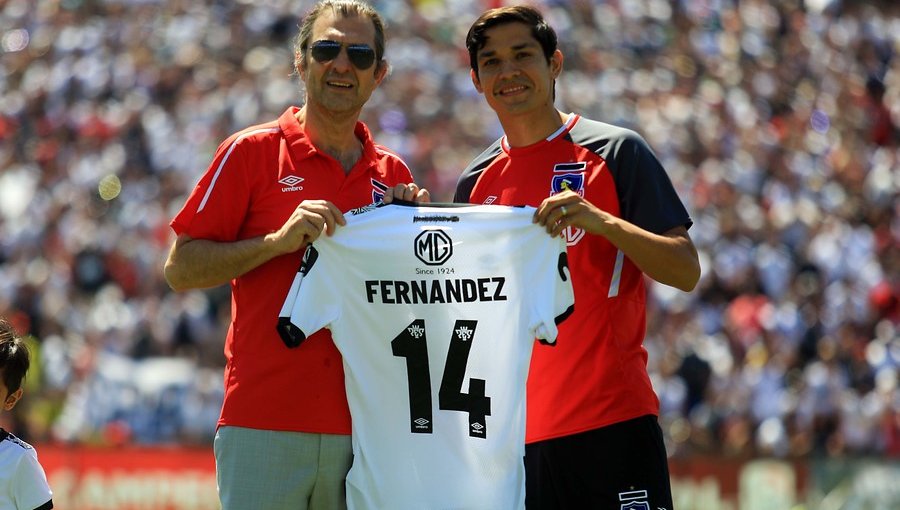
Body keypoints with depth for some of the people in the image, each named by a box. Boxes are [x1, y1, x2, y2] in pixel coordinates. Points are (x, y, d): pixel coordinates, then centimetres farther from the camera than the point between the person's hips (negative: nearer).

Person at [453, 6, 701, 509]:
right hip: (516, 429, 5)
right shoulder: (477, 183, 14)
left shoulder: (615, 151, -1)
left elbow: (687, 272, -6)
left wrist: (601, 221, -21)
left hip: (612, 418, -5)